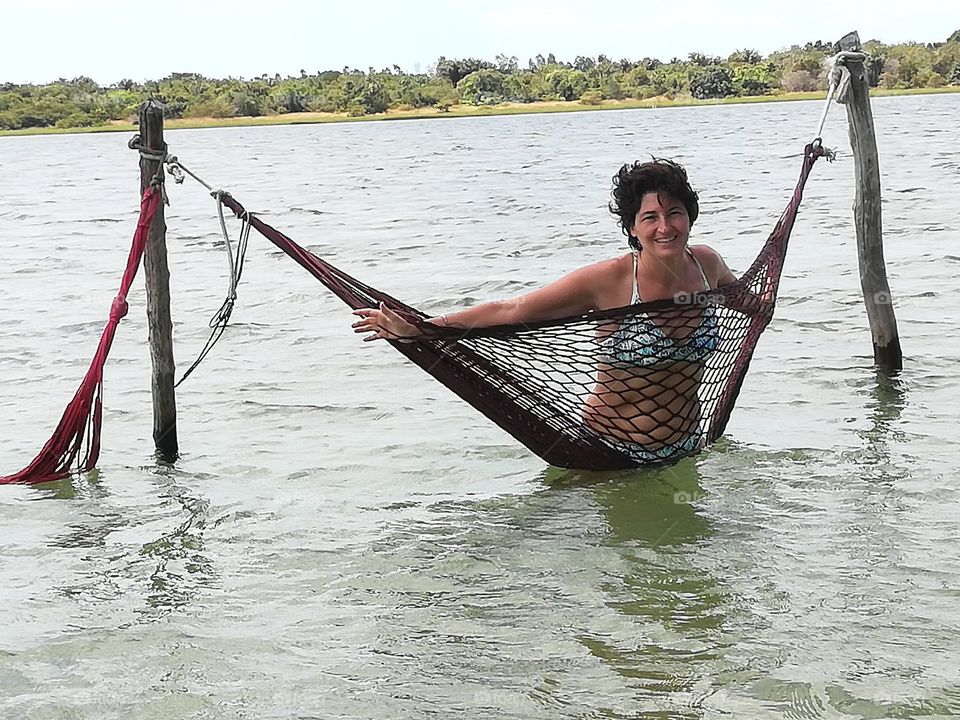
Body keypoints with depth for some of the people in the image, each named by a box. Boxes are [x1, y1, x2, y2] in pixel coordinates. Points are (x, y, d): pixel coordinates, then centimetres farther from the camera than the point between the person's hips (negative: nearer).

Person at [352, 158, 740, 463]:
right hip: (610, 458, -5)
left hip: (685, 451, 5)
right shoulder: (610, 280, -22)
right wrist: (420, 330, -27)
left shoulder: (707, 263, -6)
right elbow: (511, 310, -22)